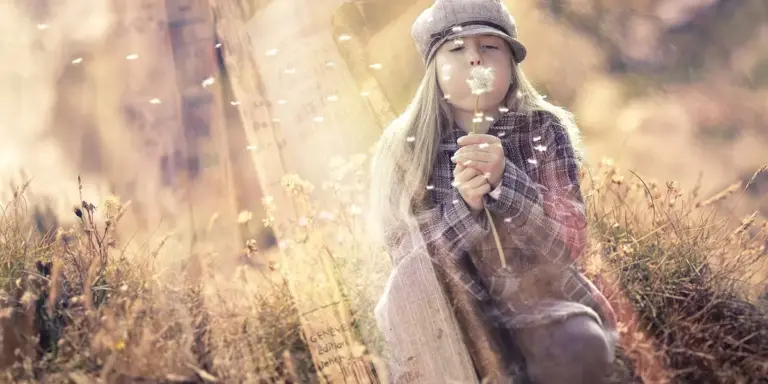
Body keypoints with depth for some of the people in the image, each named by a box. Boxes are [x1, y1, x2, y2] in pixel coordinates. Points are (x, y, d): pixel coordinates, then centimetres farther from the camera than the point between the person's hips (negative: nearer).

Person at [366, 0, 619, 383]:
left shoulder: (544, 130, -9)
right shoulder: (405, 146, -9)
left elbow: (568, 245, -15)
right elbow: (406, 257, -11)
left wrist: (505, 181, -31)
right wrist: (462, 205, -29)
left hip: (538, 295, 0)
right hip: (455, 306, 0)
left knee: (579, 350, -30)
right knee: (412, 280, -30)